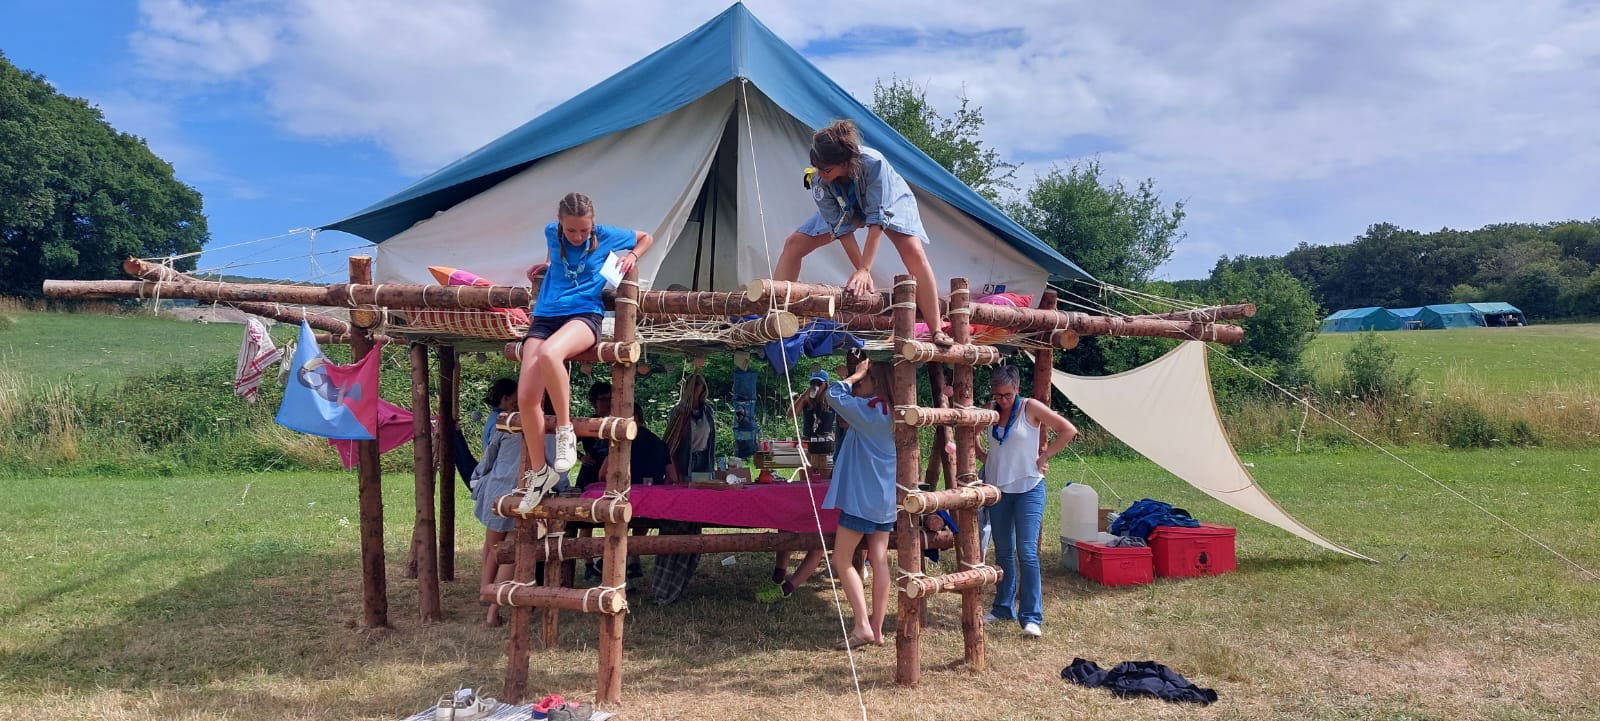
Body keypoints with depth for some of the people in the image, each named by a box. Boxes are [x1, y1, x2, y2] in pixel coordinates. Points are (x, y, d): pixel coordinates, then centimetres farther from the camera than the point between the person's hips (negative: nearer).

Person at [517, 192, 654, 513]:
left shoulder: (607, 236, 0)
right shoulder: (551, 233, 9)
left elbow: (647, 238, 18)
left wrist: (632, 256, 2)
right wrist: (547, 265, 19)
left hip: (584, 315, -4)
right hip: (546, 315, 4)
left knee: (548, 353, -41)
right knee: (526, 397, -12)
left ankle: (565, 430, -21)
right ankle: (538, 471, 8)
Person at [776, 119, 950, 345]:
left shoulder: (873, 163, -42)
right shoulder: (818, 182, -31)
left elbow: (876, 219, -40)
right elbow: (841, 227, -25)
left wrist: (863, 270, -43)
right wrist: (863, 270, -29)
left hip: (890, 202, -3)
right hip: (846, 209, 4)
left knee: (913, 251, -29)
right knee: (793, 244, -7)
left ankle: (937, 332, -25)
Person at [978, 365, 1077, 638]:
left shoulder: (1031, 408, -8)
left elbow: (1068, 430, -8)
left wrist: (1044, 456, -8)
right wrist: (981, 454, 8)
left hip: (1028, 489, -4)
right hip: (998, 489, 5)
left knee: (1027, 551, -10)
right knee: (1003, 552, 13)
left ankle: (1031, 616, -6)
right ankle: (1003, 608, 24)